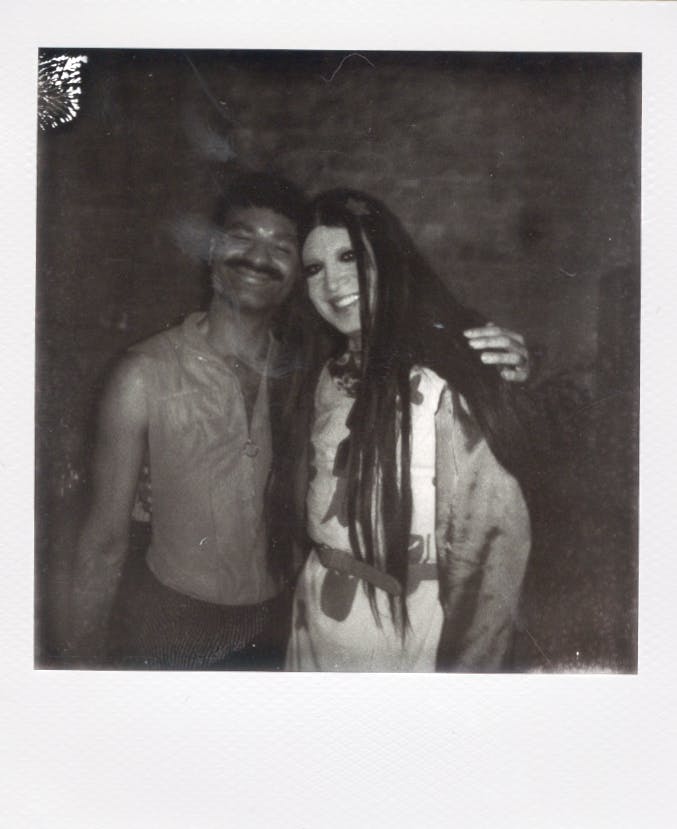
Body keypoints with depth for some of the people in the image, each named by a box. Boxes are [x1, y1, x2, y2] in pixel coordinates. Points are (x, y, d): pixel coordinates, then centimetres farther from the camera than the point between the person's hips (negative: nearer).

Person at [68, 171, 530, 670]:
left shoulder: (311, 369, -8)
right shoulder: (147, 375, -14)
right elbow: (106, 541, -8)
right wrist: (86, 656, -5)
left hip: (280, 628, 3)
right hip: (170, 630, -2)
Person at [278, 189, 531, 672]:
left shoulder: (444, 381, -19)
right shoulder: (328, 379, 3)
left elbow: (494, 538, -19)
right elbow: (306, 513, 10)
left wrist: (462, 664, -16)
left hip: (407, 648, -6)